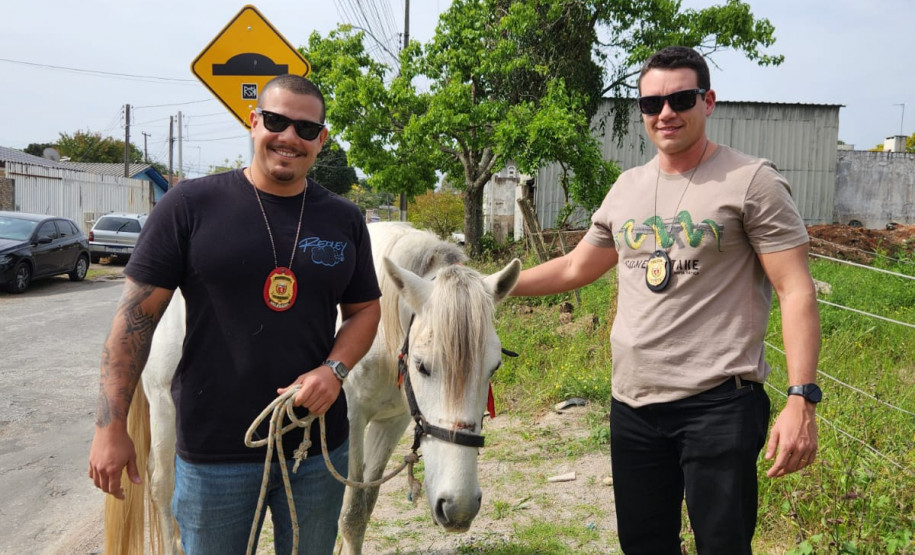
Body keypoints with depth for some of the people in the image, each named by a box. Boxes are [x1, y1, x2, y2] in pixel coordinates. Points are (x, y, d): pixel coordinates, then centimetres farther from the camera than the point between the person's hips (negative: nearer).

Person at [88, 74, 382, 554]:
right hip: (214, 452, -3)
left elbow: (365, 309, 10)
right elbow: (136, 314, -6)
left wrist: (335, 369, -10)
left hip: (319, 447, 3)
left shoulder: (345, 220, 3)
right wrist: (110, 426, -9)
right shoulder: (191, 205, -7)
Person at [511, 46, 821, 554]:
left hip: (718, 402, -6)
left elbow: (796, 291, -11)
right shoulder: (626, 188, 11)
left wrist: (801, 399, -19)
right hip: (631, 403, 6)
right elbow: (575, 268, 20)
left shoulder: (751, 182, -7)